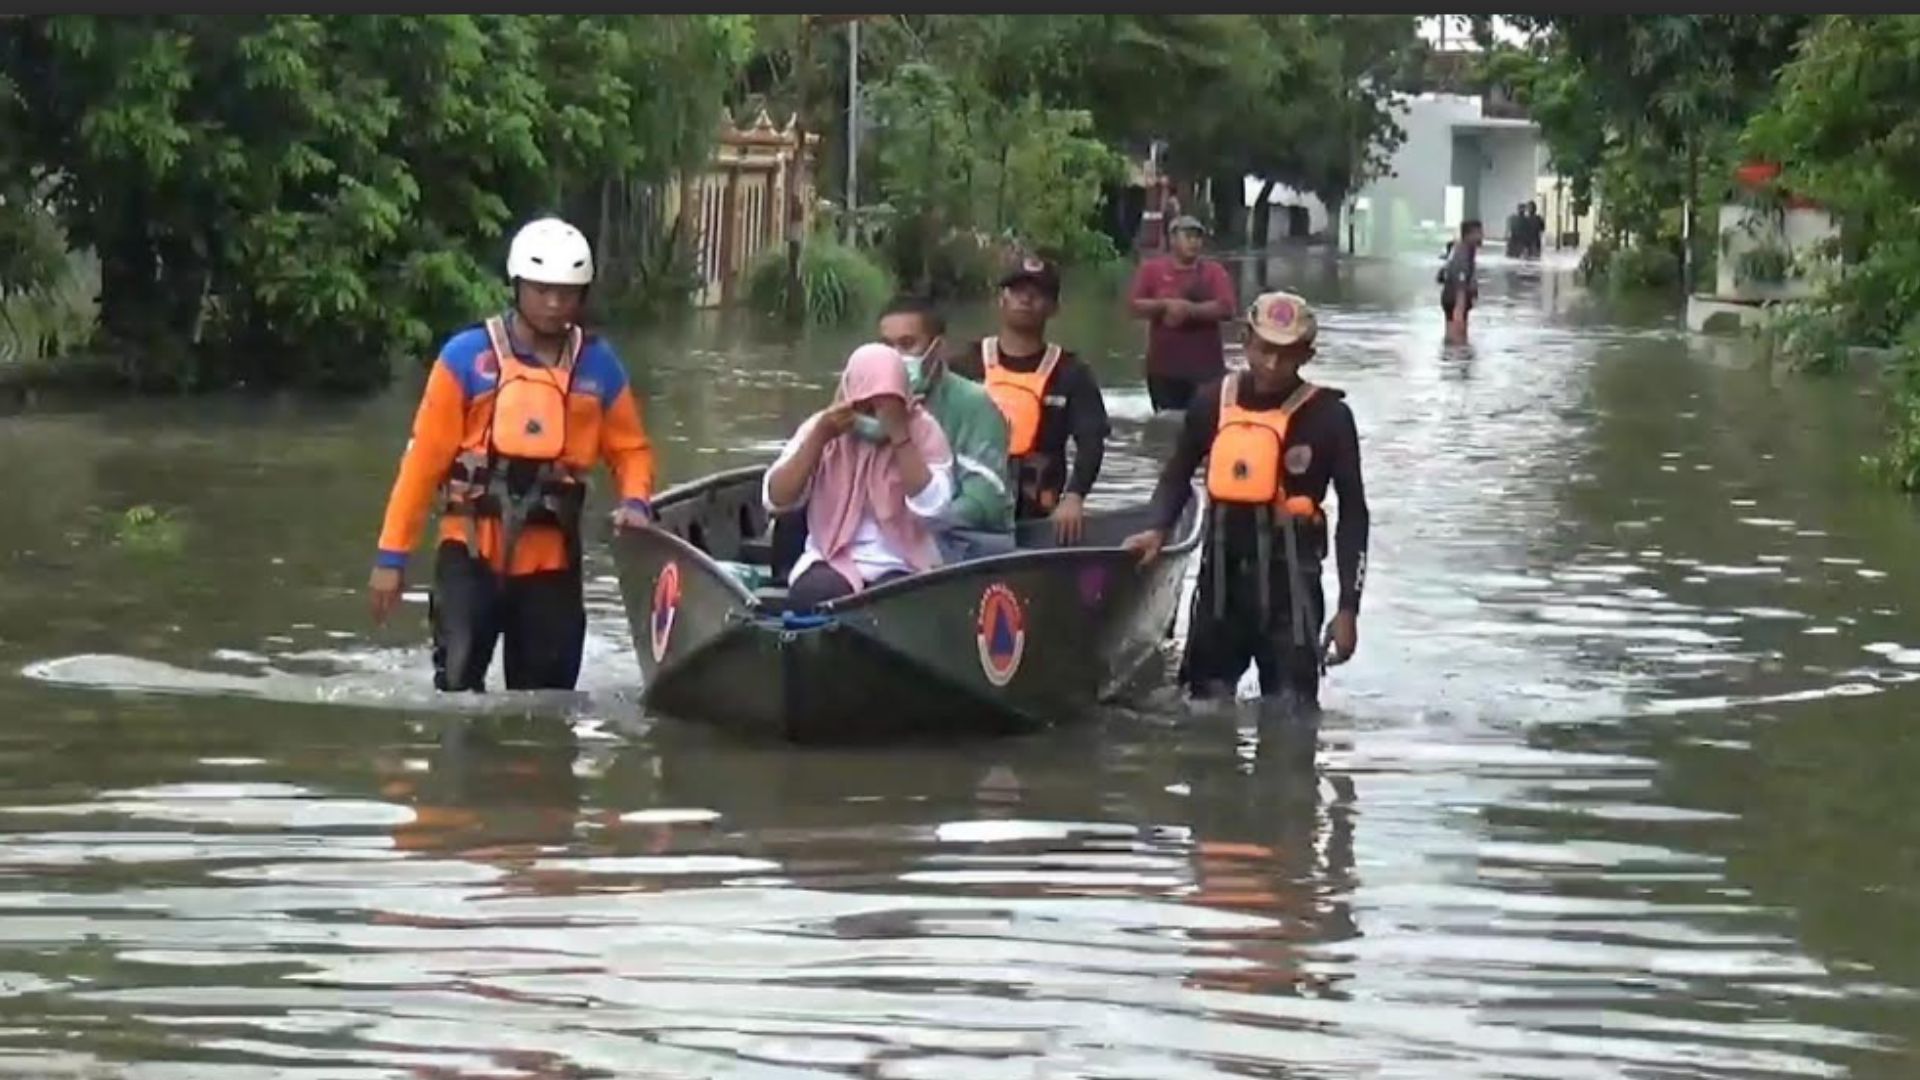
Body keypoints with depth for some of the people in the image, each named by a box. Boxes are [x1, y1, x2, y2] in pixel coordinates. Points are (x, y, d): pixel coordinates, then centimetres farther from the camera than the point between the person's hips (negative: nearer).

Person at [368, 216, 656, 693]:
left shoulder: (598, 366, 4)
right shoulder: (467, 356, -7)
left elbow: (630, 448, 15)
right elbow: (425, 457, -5)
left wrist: (635, 502, -8)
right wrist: (392, 554, -6)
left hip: (551, 560, 3)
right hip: (473, 551, -3)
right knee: (458, 687, -17)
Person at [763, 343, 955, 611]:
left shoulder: (923, 430, -1)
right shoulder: (822, 427, 3)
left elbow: (930, 506, -17)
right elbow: (775, 500, -7)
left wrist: (899, 434, -20)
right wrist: (819, 438, -15)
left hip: (901, 567, -1)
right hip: (832, 563, 1)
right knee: (816, 595, -33)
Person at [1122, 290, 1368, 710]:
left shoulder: (1327, 416, -6)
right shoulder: (1212, 403, 2)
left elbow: (1353, 513, -1)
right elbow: (1178, 475, 18)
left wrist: (1348, 608, -5)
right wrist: (1158, 529, -2)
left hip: (1290, 580, -3)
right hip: (1221, 576, 4)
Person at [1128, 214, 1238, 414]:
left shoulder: (1214, 271, 3)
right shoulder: (1152, 269, 4)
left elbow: (1226, 308, -10)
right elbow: (1135, 306, -3)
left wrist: (1189, 309, -18)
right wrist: (1165, 305, -18)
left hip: (1206, 368, -1)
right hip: (1164, 368, 1)